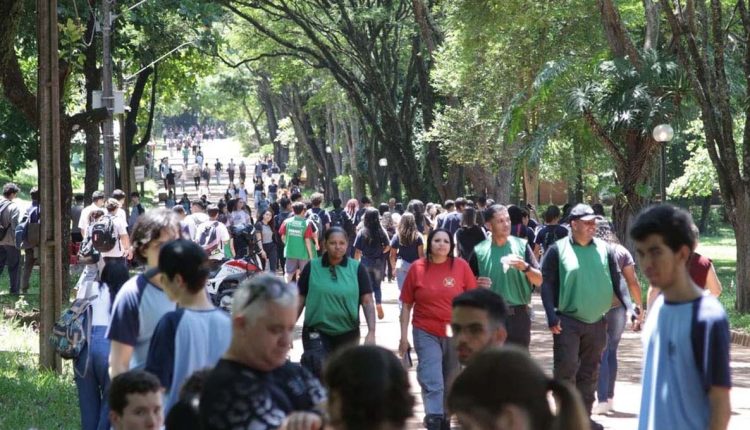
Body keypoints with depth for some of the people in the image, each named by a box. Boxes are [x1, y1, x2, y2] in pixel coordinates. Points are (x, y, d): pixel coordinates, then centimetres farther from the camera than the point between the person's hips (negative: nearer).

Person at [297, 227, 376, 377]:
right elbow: (300, 299, 3)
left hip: (348, 334, 1)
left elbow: (367, 302, -4)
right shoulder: (312, 267, -2)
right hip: (317, 333, -1)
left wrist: (371, 332, -14)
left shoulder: (357, 269, -3)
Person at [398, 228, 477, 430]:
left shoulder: (461, 266, -3)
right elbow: (406, 305, 2)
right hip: (426, 333, -2)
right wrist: (404, 336, 0)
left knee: (450, 383, 14)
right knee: (432, 382, -11)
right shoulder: (417, 268, -3)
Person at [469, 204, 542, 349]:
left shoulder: (521, 245, 1)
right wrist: (477, 284, -11)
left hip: (518, 315, 0)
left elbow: (539, 280, -1)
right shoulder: (479, 250, 1)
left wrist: (525, 267, -19)